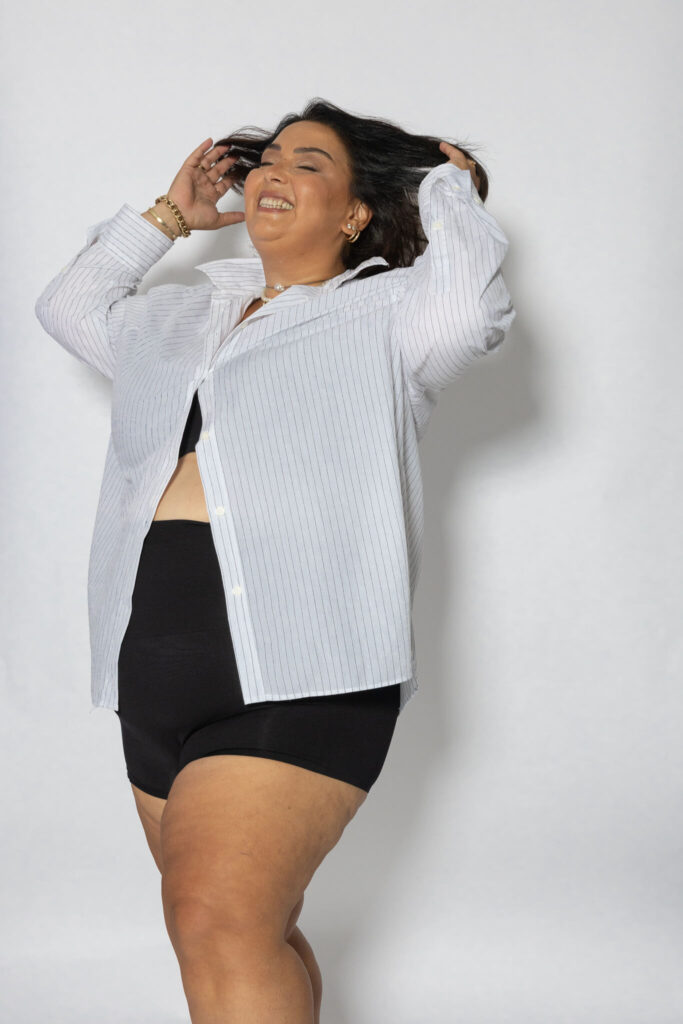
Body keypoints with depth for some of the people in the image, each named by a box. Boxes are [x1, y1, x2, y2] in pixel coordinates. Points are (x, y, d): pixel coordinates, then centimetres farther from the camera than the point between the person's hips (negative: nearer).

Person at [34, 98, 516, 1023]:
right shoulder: (186, 318, 25)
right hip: (156, 672, 7)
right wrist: (168, 217, 33)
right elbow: (69, 306, 38)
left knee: (219, 923, -21)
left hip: (295, 675, -7)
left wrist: (452, 187, 1)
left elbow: (470, 308, -16)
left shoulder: (382, 315, 5)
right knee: (251, 934, 12)